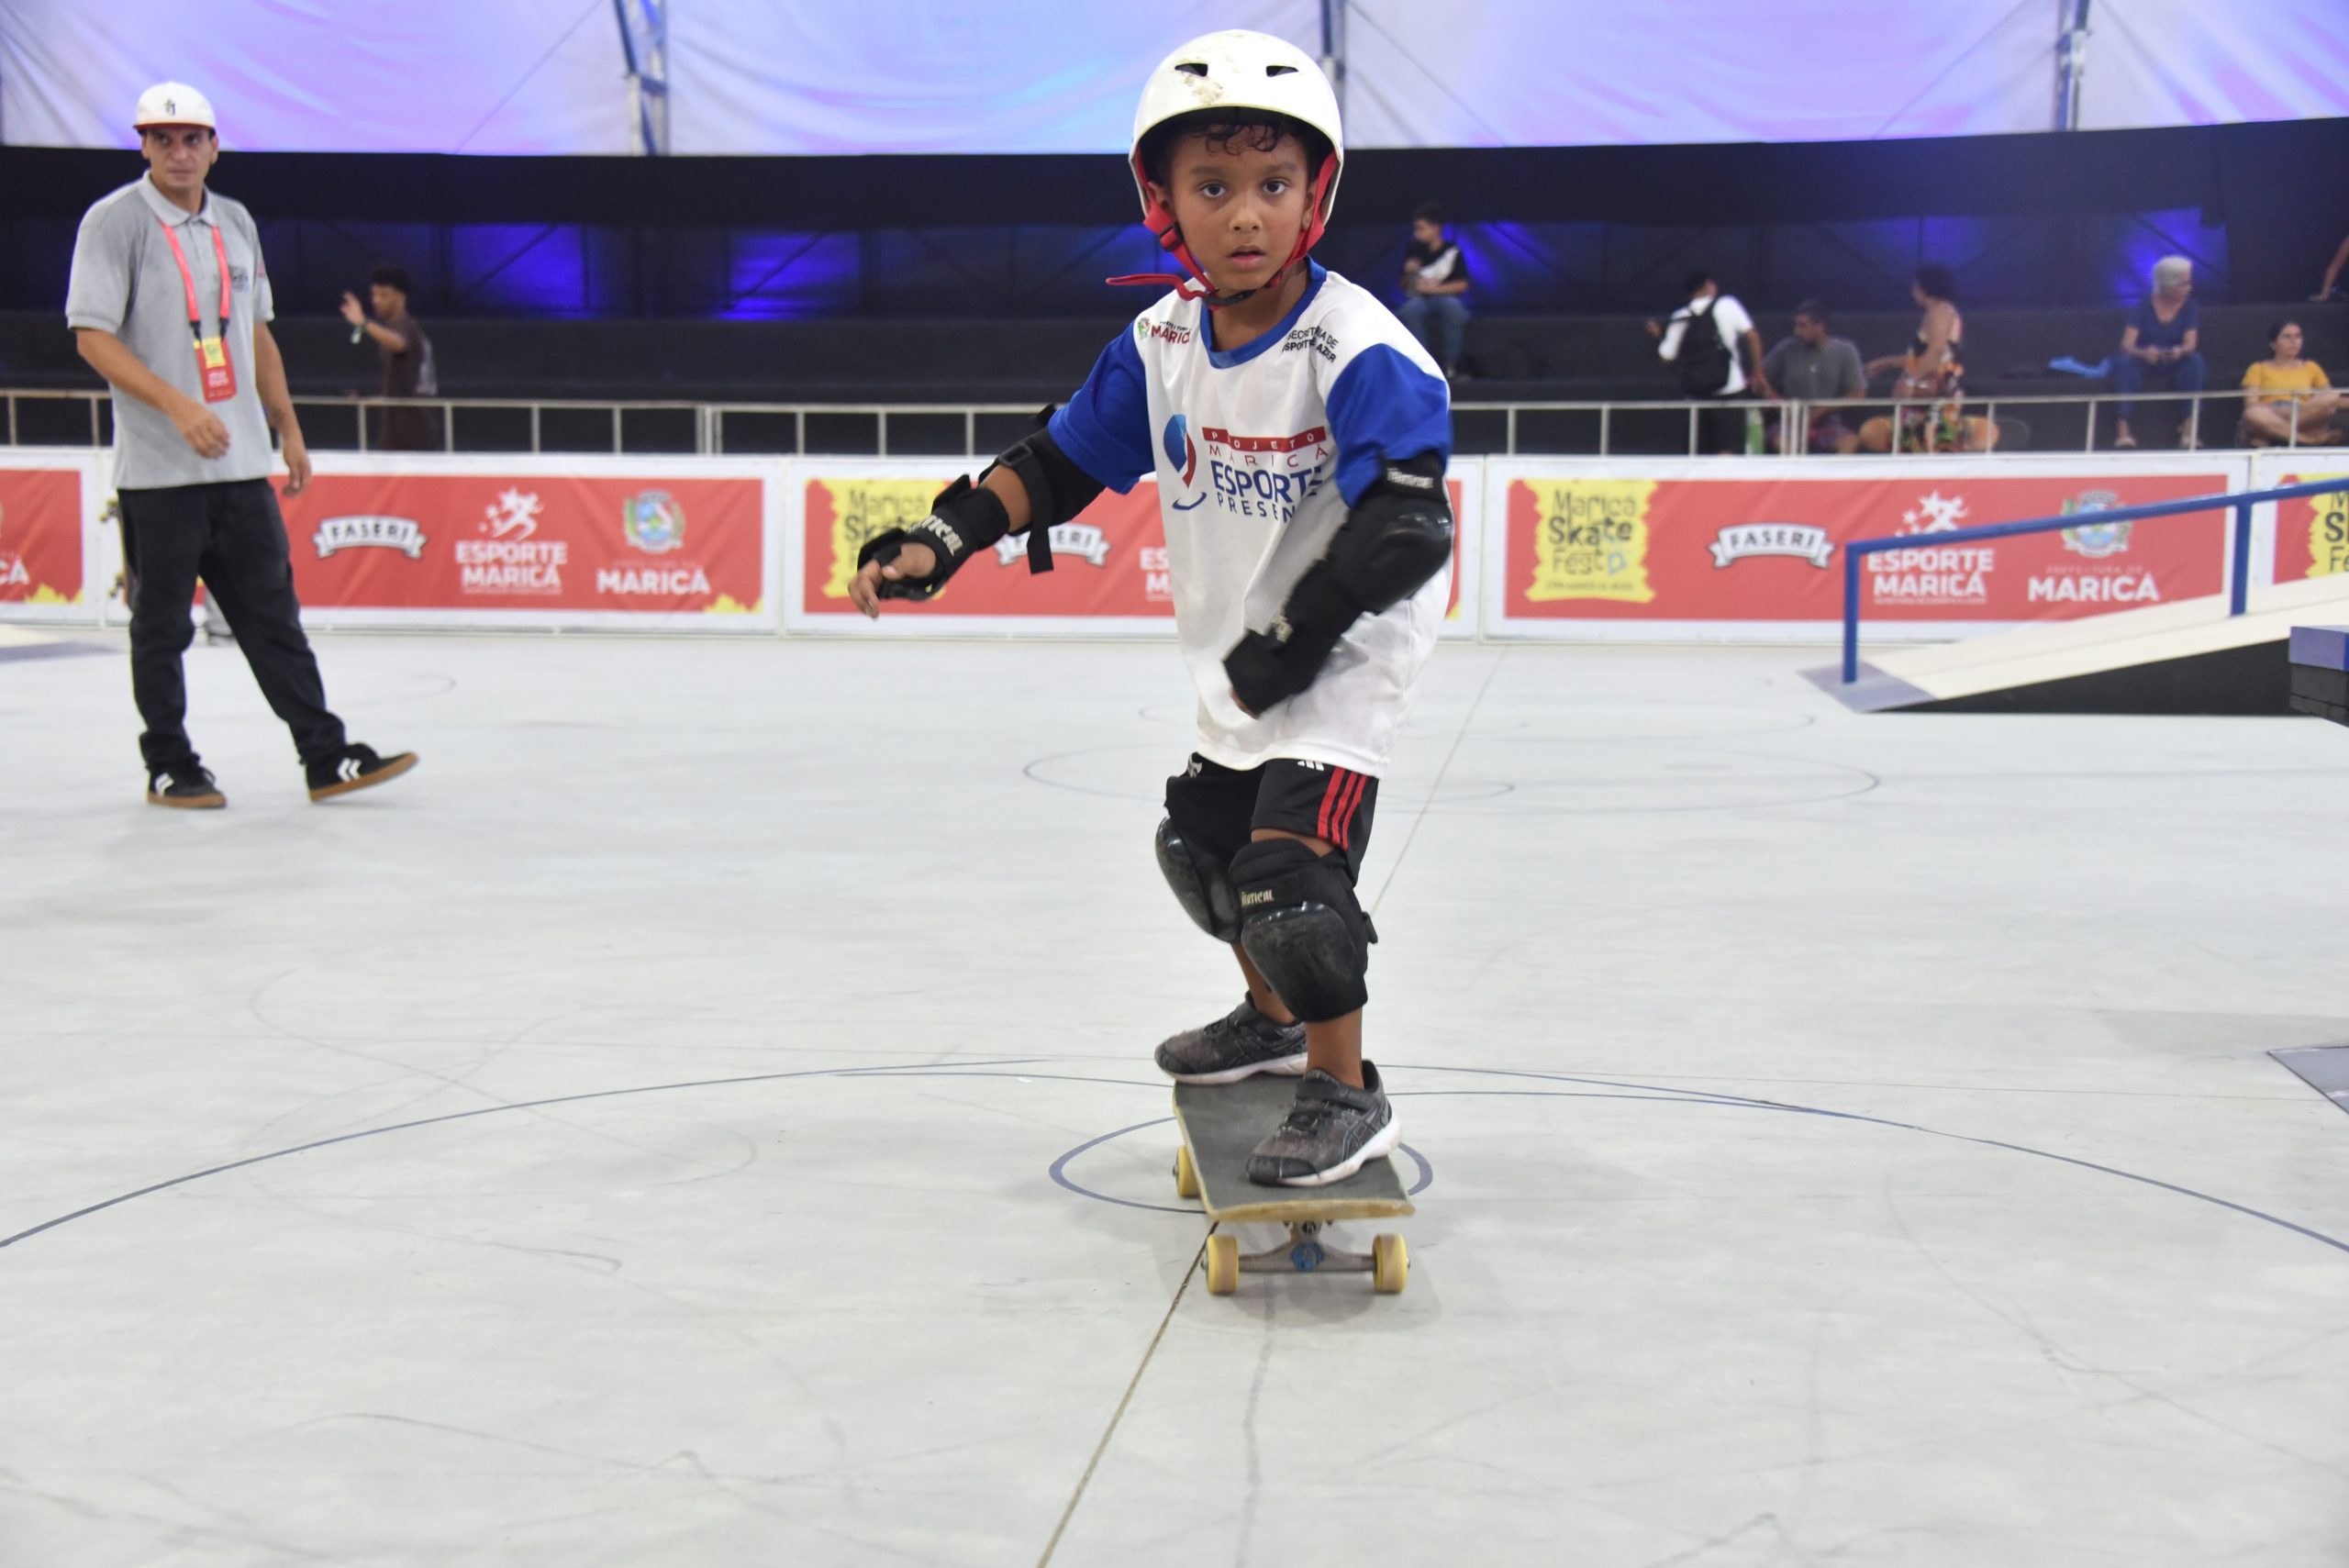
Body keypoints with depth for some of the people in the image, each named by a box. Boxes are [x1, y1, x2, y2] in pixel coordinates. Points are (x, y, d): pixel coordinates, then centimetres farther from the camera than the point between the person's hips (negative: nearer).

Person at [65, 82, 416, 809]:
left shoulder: (236, 223, 13)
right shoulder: (114, 221, -5)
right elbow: (92, 337, -12)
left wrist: (289, 429, 17)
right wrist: (178, 405, -22)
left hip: (241, 461, 5)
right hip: (158, 468, -5)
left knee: (273, 613, 6)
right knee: (161, 624, 4)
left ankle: (325, 755, 7)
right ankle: (169, 767, 14)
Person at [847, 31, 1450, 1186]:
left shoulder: (1359, 351, -24)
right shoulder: (1162, 342, -3)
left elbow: (1406, 527, -30)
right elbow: (1061, 463, 5)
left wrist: (1292, 642, -26)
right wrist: (942, 540, -6)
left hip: (1343, 658, -8)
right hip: (1236, 665, 8)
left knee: (1289, 869, -18)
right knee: (1200, 842, 23)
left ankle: (1346, 1096, 2)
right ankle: (1274, 1017, 48)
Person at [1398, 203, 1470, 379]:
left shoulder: (1451, 251, -3)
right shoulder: (1414, 250, 3)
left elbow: (1462, 285, -6)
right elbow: (1404, 287, 9)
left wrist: (1432, 288, -12)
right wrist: (1409, 273, -13)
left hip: (1444, 298, -1)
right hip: (1419, 299, 1)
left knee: (1453, 306, -37)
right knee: (1411, 308, -35)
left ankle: (1449, 363, -24)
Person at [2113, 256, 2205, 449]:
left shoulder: (2190, 308, -3)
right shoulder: (2144, 306, -7)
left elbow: (2191, 344, -15)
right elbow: (2127, 345, -17)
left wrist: (2181, 351, -41)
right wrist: (2144, 352, -40)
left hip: (2176, 364, 1)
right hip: (2146, 361, -1)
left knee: (2195, 360, -30)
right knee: (2125, 361, -33)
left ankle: (2189, 426, -33)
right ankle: (2123, 428, -41)